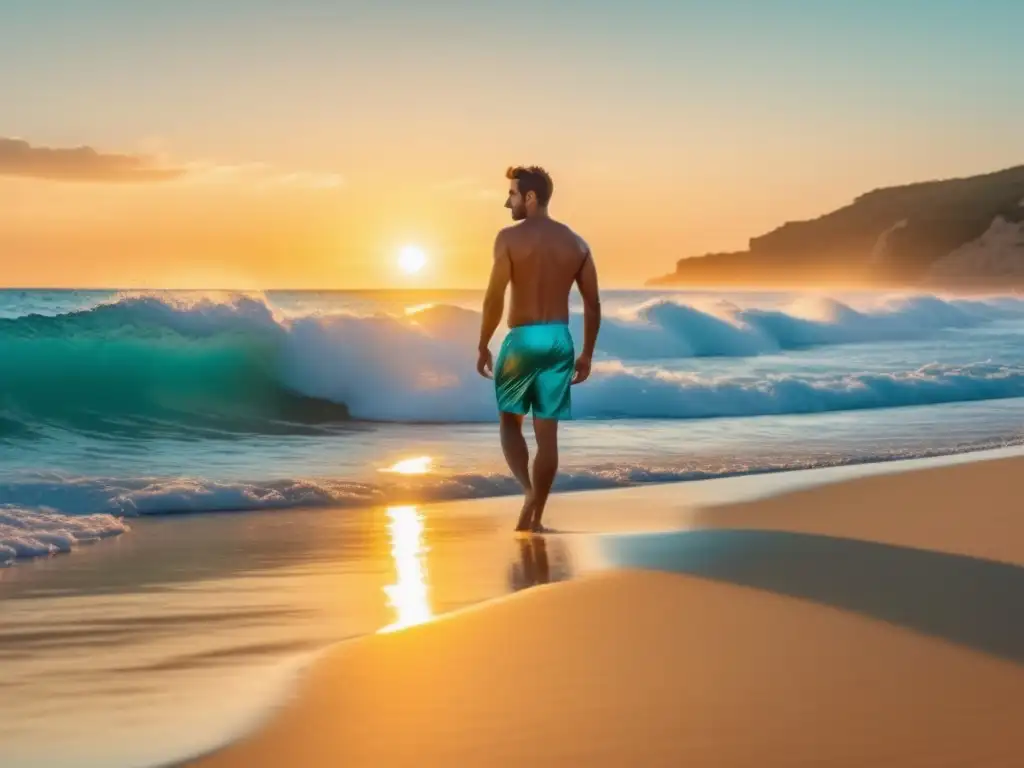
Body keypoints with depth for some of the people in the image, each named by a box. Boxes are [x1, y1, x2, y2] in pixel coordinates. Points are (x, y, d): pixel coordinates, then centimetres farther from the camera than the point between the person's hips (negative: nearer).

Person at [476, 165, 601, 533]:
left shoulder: (510, 237, -8)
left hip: (522, 339, -4)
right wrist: (587, 354, 14)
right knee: (547, 431, 7)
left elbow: (495, 298, -13)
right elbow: (593, 304, 6)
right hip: (560, 339, 4)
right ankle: (535, 517, 10)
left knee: (510, 421, 13)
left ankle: (528, 490, -10)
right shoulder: (576, 243, 6)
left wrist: (483, 346, -4)